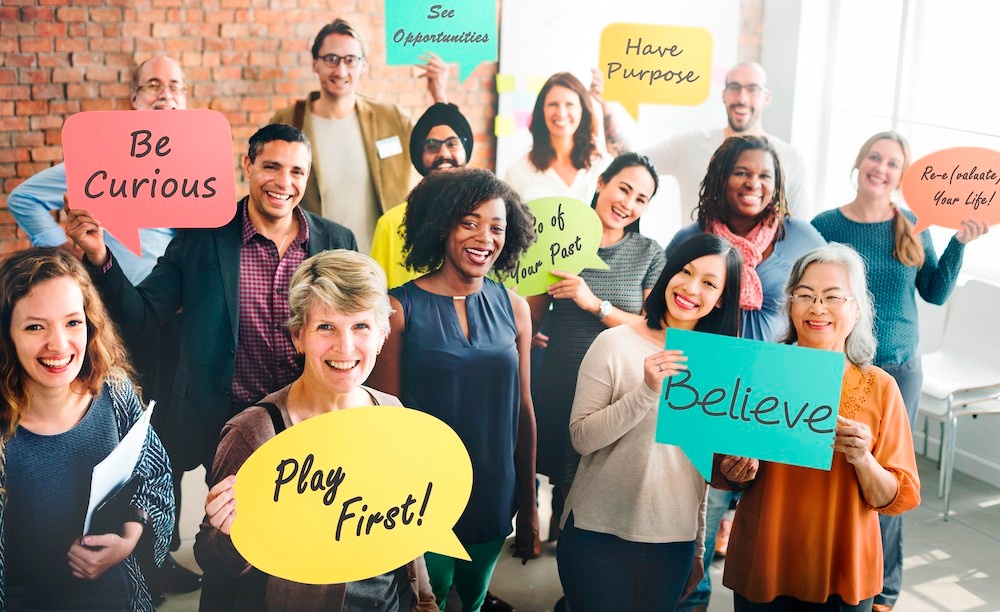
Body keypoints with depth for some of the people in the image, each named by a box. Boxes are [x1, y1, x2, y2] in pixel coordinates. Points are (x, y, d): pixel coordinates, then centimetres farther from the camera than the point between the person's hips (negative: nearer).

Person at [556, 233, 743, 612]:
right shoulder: (614, 345, -7)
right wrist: (647, 391, -24)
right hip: (598, 537, -3)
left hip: (673, 543, 3)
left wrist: (698, 547, 15)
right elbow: (581, 438, -12)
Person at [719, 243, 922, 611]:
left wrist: (863, 460, -22)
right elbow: (721, 470, 4)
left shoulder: (879, 388, -6)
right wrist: (736, 475, -17)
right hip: (761, 565, 0)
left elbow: (898, 498, -4)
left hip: (843, 572, 0)